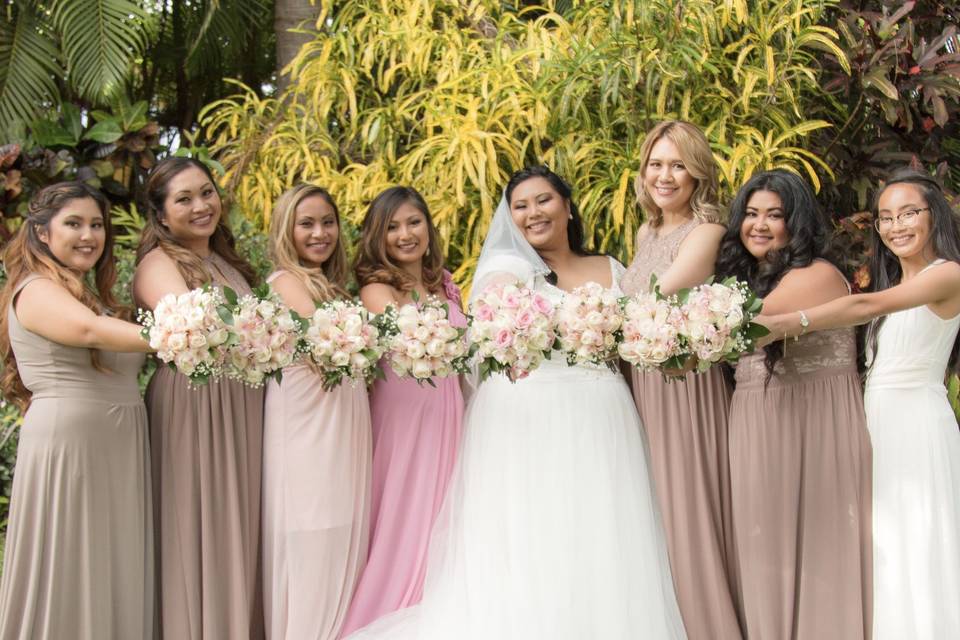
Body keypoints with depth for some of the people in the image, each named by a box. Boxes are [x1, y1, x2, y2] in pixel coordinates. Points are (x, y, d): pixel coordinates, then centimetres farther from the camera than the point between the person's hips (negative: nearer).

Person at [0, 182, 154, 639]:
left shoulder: (94, 294, 20)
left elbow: (122, 361, 13)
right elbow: (89, 330, -27)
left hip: (119, 448, 8)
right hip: (66, 442, -8)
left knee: (117, 576, 9)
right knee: (70, 574, -3)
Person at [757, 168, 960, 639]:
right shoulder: (892, 283, 18)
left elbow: (868, 306, -24)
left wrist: (782, 323, -35)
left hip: (916, 422, -8)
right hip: (878, 422, 8)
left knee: (916, 547, -5)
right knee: (883, 550, 8)